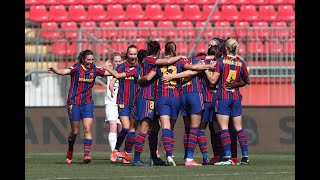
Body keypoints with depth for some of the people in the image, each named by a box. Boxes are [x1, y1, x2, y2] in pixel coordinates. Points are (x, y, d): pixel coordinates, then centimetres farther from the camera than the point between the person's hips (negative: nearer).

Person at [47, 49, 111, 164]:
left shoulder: (94, 69, 1)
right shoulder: (77, 68, -13)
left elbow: (109, 72, 8)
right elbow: (65, 71, -31)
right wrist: (55, 71, -50)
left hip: (87, 103, 3)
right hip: (74, 102, -3)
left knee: (87, 129, -11)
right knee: (74, 132, 7)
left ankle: (86, 155, -14)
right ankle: (70, 153, 30)